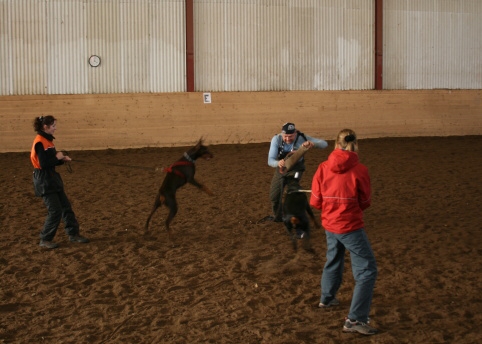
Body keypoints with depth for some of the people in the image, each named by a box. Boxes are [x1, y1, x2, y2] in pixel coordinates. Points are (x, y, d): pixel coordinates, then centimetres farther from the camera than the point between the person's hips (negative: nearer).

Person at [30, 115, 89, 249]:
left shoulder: (47, 140, 10)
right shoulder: (40, 142, -19)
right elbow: (43, 164, -24)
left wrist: (62, 159, 0)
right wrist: (57, 157, -14)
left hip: (52, 178, 9)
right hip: (44, 181, -9)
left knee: (66, 207, 12)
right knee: (55, 211, -5)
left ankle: (73, 234, 22)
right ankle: (45, 240, 7)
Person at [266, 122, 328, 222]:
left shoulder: (301, 138, -29)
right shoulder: (276, 139, -27)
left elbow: (324, 144, -30)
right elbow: (270, 160, -30)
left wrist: (312, 143, -53)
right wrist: (278, 163, -55)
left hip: (295, 169, -3)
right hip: (281, 169, 3)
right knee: (274, 195, 14)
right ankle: (277, 216, 39)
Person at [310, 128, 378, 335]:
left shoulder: (323, 168, -6)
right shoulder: (359, 170, -16)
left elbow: (315, 202, -1)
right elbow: (365, 202, -4)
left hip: (329, 225, 6)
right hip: (350, 227, -5)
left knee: (333, 261, 30)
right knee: (367, 270, 3)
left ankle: (326, 299, 51)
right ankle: (354, 320, -4)